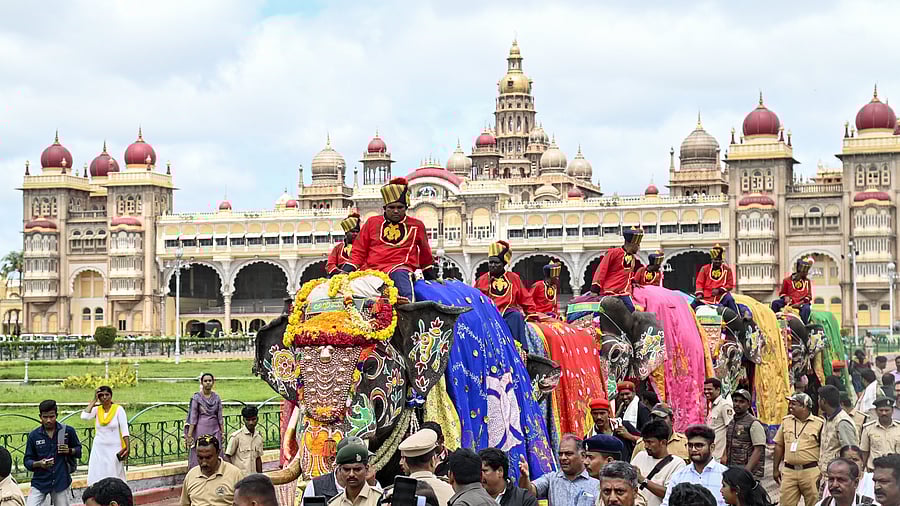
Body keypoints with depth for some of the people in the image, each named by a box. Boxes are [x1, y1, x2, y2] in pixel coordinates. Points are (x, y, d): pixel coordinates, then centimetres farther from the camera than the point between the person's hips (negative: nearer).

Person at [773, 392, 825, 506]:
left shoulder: (819, 423, -3)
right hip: (789, 471, 4)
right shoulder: (786, 421, 10)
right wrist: (775, 469, 13)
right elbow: (779, 446, 16)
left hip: (811, 471, -4)